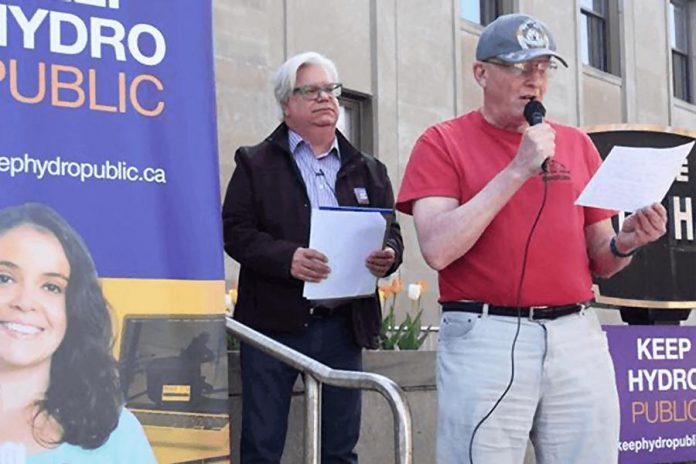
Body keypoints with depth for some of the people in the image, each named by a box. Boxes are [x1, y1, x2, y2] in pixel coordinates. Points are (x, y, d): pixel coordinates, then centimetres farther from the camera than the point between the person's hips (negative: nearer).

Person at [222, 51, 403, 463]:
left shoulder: (368, 170, 16)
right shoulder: (256, 163, 5)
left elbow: (391, 232, 14)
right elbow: (235, 230, -5)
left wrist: (388, 256, -9)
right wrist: (287, 258, -21)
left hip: (343, 325, 3)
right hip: (274, 323, -3)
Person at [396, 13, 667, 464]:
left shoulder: (576, 144, 14)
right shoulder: (443, 143, 1)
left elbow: (599, 261, 17)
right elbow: (438, 249, -13)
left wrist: (625, 243, -7)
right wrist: (517, 170, -14)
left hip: (578, 338, 4)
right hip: (485, 340, -4)